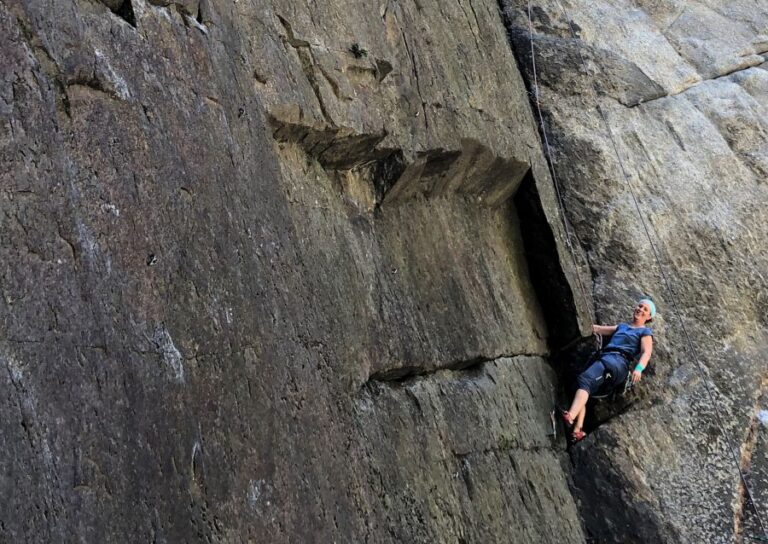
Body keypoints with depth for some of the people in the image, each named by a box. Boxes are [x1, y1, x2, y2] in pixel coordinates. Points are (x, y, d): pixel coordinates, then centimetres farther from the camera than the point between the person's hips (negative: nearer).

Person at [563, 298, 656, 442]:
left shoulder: (645, 332, 17)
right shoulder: (621, 327, 36)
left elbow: (646, 352, -1)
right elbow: (597, 329, 40)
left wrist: (639, 369, -20)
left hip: (618, 361, -7)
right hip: (603, 358, 7)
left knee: (585, 379, -33)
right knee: (583, 385, -21)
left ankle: (570, 417, -53)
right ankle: (577, 430, -33)